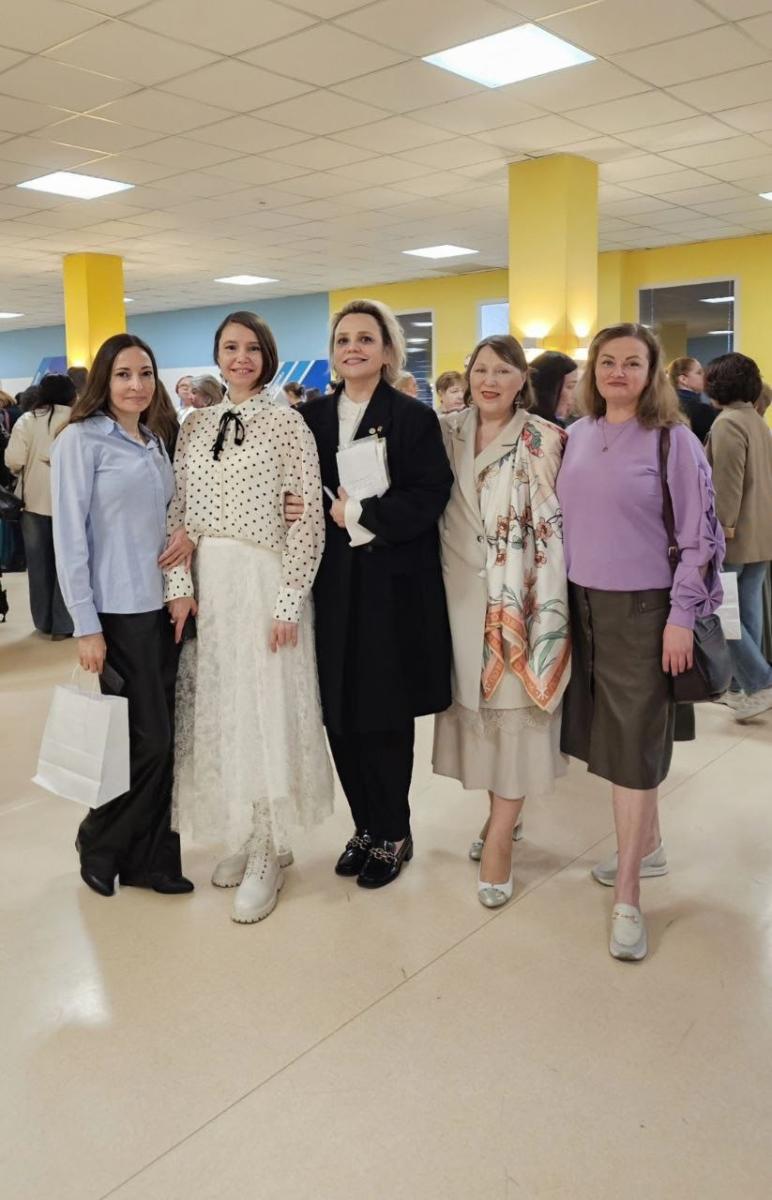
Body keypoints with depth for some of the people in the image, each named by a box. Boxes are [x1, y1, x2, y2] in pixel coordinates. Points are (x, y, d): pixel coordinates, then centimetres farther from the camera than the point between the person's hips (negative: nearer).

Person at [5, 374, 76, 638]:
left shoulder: (27, 419, -3)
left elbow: (13, 460, -10)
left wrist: (26, 469, 11)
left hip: (35, 499, 2)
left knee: (39, 563, 13)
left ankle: (44, 621, 23)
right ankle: (63, 624, 9)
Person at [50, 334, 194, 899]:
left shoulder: (155, 443, 13)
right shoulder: (81, 440, -8)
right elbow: (69, 537, -11)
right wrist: (85, 626, -14)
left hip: (163, 606, 7)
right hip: (118, 612, -7)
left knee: (159, 740, 9)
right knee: (147, 740, -2)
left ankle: (149, 856, 22)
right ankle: (99, 845, 21)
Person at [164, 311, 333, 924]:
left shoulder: (287, 422, -4)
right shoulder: (195, 424, 10)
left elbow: (308, 518, -9)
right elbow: (179, 512, 8)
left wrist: (289, 601, -13)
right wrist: (180, 585, -3)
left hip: (265, 580, -5)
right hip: (205, 582, 5)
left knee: (265, 708, -1)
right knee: (216, 709, 9)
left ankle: (268, 854, 13)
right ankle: (244, 834, 26)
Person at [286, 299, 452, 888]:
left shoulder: (414, 417, -3)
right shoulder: (313, 416, 10)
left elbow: (428, 497, -12)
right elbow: (295, 493, 9)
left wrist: (356, 514, -15)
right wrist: (314, 511, -12)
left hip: (393, 588, -4)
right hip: (332, 587, 4)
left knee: (386, 715, 4)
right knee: (341, 713, 8)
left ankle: (391, 834, 23)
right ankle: (366, 826, 27)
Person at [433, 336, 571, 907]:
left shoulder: (545, 441, -5)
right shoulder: (446, 432, 7)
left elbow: (556, 525, -7)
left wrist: (546, 603, -12)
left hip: (518, 597, -4)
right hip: (461, 592, 4)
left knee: (516, 707, -2)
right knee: (474, 700, 12)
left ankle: (500, 836, 6)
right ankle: (502, 813, 29)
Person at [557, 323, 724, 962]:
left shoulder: (673, 440, -8)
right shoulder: (578, 435, 7)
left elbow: (699, 535, -8)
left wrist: (682, 616, -12)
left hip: (643, 609, -5)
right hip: (583, 604, 5)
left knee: (633, 742, -3)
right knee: (611, 733, 13)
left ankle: (627, 897, 5)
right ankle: (648, 847, 33)